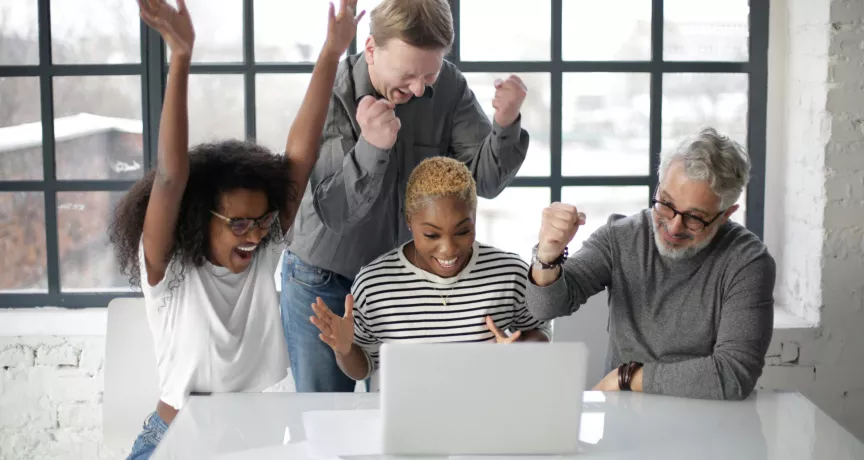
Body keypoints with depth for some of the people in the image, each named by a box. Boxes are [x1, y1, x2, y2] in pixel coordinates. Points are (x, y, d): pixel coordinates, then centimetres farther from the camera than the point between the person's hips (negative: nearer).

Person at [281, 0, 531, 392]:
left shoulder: (448, 87, -10)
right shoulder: (329, 96, -19)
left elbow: (485, 181, -13)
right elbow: (333, 212, -24)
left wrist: (505, 126, -32)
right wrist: (371, 147, -41)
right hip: (324, 282, -2)